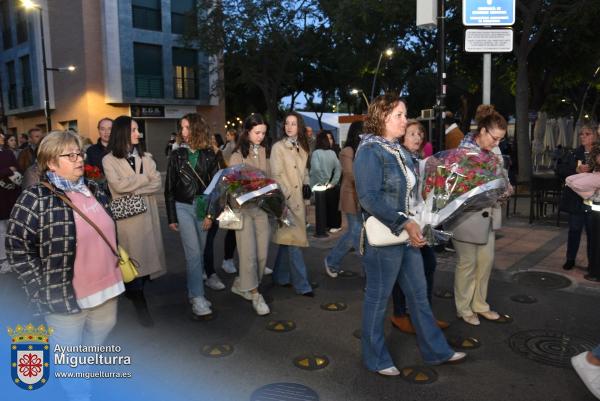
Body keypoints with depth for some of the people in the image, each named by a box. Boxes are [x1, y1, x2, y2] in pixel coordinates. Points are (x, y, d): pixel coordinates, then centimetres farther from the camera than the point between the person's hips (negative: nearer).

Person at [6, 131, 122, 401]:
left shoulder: (94, 190, 6)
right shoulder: (35, 200, -15)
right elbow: (17, 249, -13)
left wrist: (113, 270, 16)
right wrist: (43, 289, -14)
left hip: (105, 287, 7)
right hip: (64, 296, -6)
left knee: (101, 334, 25)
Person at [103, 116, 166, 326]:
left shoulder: (145, 157, 12)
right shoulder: (109, 160, 1)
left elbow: (157, 184, 1)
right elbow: (118, 185, -14)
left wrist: (133, 188, -11)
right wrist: (144, 178, -4)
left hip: (147, 214, 4)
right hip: (126, 216, -4)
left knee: (147, 255, 4)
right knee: (133, 260, -2)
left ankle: (133, 292, 24)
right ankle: (141, 305, 8)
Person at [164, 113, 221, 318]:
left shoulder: (209, 155, 2)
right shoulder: (177, 155, 1)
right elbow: (169, 188, 3)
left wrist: (210, 214, -3)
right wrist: (172, 217, -1)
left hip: (203, 206, 2)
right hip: (183, 207, -2)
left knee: (199, 252, 6)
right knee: (193, 253, -8)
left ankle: (192, 290, 21)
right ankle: (197, 298, -4)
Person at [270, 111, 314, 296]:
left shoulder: (302, 147, 13)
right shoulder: (278, 147, -5)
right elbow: (276, 175, -10)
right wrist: (288, 197, -15)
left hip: (299, 199, 6)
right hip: (286, 200, -6)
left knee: (288, 240, 12)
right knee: (293, 240, -6)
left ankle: (280, 276, 25)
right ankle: (302, 284, -1)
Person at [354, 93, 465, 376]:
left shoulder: (399, 150, 12)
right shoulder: (370, 151, -15)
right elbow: (369, 198, -24)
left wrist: (418, 221, 8)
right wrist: (404, 222, -27)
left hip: (408, 235, 9)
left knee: (419, 294, 18)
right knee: (378, 299, 7)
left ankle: (435, 350, 33)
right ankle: (375, 358, 24)